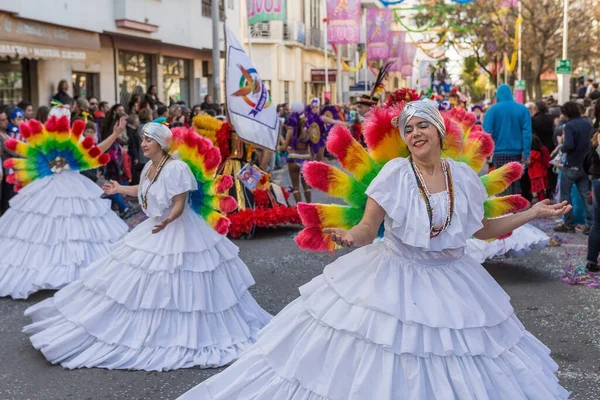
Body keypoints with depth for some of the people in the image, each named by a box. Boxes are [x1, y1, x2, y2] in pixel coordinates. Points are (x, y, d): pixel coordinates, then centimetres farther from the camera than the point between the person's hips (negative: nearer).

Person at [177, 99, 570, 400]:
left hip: (450, 282, 4)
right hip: (394, 278, -3)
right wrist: (349, 236, -35)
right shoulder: (395, 173, -12)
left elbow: (482, 229, 10)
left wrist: (532, 213, 7)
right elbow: (368, 229, -14)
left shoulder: (464, 176, -1)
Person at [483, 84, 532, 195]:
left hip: (499, 153, -3)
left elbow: (487, 132, -10)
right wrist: (526, 153, -5)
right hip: (517, 153, 3)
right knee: (515, 183, 15)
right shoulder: (522, 109, 2)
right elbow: (527, 132, -5)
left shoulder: (493, 110, -5)